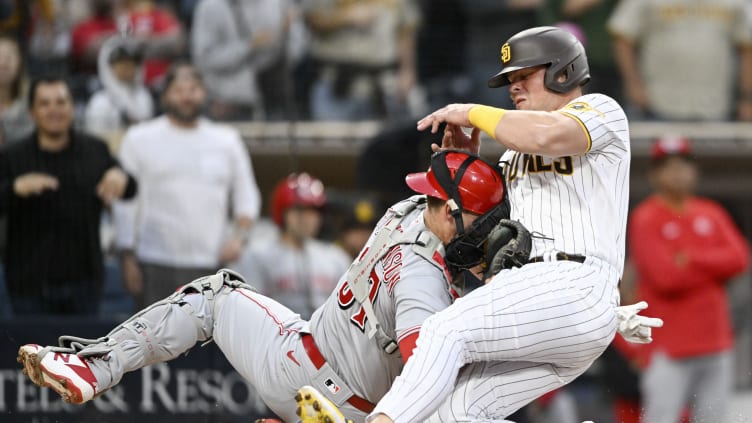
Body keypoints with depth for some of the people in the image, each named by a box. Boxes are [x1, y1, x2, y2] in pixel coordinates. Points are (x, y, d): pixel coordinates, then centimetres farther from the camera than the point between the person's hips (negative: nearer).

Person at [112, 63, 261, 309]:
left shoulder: (227, 140, 14)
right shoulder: (140, 139, 6)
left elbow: (247, 196, 19)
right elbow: (125, 203, 6)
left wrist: (239, 236, 1)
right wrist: (127, 258, -1)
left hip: (210, 265, 2)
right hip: (156, 266, -2)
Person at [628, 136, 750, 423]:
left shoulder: (711, 214, 13)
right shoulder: (645, 219, -4)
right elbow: (665, 277, -16)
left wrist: (692, 260, -12)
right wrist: (714, 265, -4)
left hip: (716, 344, 6)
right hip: (669, 348, -6)